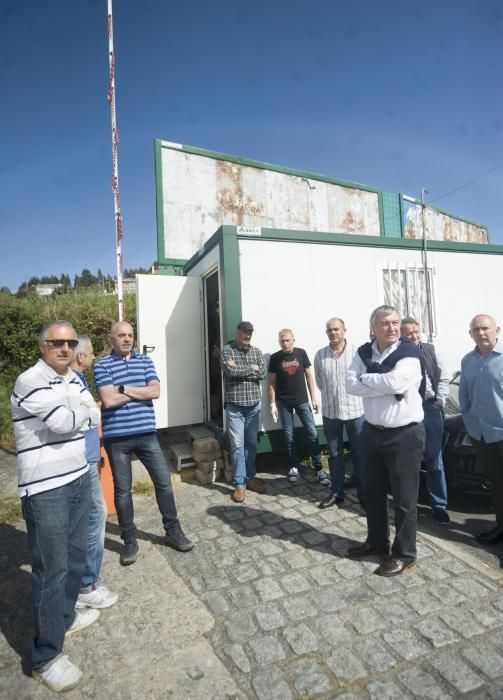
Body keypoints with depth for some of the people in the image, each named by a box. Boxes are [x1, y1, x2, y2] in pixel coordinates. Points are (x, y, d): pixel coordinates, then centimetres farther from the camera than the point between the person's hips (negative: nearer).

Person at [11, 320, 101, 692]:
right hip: (45, 489, -8)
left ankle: (66, 615, 42)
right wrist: (82, 409, -5)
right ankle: (46, 657, 18)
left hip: (78, 479, 8)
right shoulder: (30, 382, -16)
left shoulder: (73, 379, 10)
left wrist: (73, 411, -9)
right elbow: (64, 421, -24)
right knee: (52, 568, 2)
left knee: (75, 555, 21)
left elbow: (94, 417, 8)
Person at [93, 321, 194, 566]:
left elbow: (155, 391, -6)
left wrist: (123, 388, -12)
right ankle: (130, 541, 27)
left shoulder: (145, 361, 7)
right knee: (122, 490, 9)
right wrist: (141, 391, -7)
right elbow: (109, 400, -16)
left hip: (146, 433, 3)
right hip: (117, 437, -2)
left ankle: (173, 531, 25)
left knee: (164, 482, 8)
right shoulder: (102, 365, -3)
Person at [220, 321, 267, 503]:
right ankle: (239, 484, 9)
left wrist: (240, 369, -13)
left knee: (251, 444, 13)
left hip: (253, 405, 4)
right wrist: (251, 368, -8)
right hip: (235, 406, -4)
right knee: (237, 445, 0)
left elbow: (263, 373, -5)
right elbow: (231, 371, -20)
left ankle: (250, 478, 27)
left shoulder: (256, 351, 8)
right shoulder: (227, 350, -4)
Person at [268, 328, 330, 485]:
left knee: (312, 433, -1)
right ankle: (294, 467, 20)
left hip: (302, 401, 0)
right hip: (283, 403, 0)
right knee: (288, 435, 7)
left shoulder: (301, 353, -2)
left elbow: (309, 376, 3)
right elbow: (272, 382, 1)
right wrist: (272, 404, -3)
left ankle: (318, 468, 8)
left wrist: (314, 398, 0)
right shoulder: (275, 358, -3)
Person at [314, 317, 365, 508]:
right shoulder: (320, 355, -1)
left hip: (355, 410, -2)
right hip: (330, 412, 3)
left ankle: (363, 493, 24)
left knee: (359, 454, 9)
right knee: (334, 454, 13)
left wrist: (351, 397, 4)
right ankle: (336, 492, 27)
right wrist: (332, 396, 10)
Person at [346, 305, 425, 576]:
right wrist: (384, 386, -19)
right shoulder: (364, 352, 2)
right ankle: (376, 541, 39)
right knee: (372, 492, 19)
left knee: (404, 497, 7)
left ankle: (404, 554, 26)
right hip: (372, 432, 6)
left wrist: (366, 378, -14)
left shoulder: (409, 352, -13)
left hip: (404, 434, -6)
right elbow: (351, 384, -8)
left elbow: (396, 381, -30)